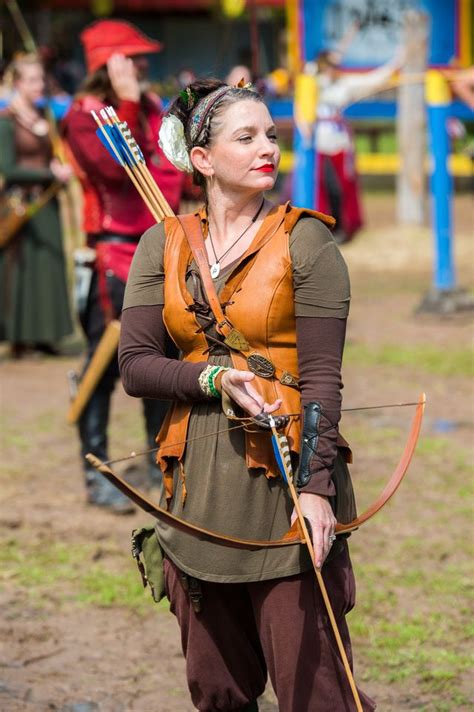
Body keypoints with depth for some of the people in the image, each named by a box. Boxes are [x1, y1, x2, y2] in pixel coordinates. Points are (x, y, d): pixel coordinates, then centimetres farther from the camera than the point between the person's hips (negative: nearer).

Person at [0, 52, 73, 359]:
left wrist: (60, 170, -1)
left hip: (46, 204, 7)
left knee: (48, 267, 6)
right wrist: (51, 173, -18)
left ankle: (42, 335, 11)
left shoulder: (43, 118, 11)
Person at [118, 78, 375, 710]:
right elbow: (135, 366, 2)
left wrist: (317, 487, -17)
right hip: (198, 484, 4)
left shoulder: (303, 240, -4)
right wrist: (214, 380, -15)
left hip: (287, 475, -4)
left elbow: (322, 375, -8)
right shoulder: (164, 245, 7)